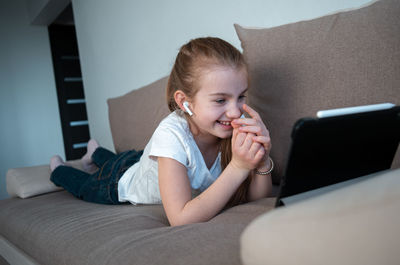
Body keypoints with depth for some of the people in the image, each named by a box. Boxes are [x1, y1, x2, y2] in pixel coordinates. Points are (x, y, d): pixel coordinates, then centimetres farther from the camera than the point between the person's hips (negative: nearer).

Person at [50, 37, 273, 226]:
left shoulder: (235, 126, -31)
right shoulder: (172, 134, -44)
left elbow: (256, 199, -25)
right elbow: (181, 219, -48)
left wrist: (262, 161, -45)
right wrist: (238, 167, -52)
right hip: (120, 184, -4)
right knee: (85, 186, 29)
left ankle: (96, 152, 66)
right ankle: (59, 169, 59)